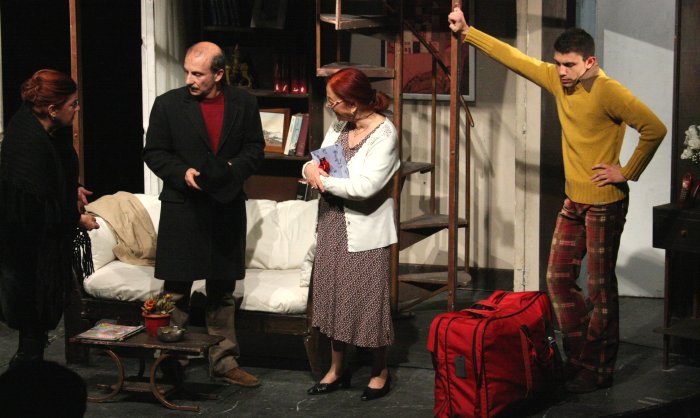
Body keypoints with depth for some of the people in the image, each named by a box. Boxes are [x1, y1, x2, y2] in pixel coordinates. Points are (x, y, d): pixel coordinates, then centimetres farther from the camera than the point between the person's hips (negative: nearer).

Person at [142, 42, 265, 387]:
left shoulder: (243, 104, 1)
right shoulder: (168, 105, -4)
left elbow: (255, 148, 7)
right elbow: (153, 152, 0)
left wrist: (234, 168, -12)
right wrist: (182, 173, -17)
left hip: (226, 208, 2)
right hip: (182, 208, -2)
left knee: (223, 292, 12)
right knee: (176, 292, 1)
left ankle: (224, 362, 22)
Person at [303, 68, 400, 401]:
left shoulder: (384, 134, -17)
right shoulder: (339, 126, 4)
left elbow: (365, 186, -26)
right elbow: (314, 165, 8)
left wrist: (323, 181, -15)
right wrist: (312, 169, -15)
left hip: (365, 231, -7)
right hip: (332, 224, 7)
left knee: (369, 299, 4)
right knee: (333, 296, 13)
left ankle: (380, 372, 22)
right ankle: (337, 368, 28)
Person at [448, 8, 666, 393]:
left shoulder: (609, 92, -19)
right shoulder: (558, 80, 3)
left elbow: (654, 129, -21)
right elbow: (512, 57, 7)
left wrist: (628, 172, -15)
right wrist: (467, 32, 5)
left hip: (604, 203, -8)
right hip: (573, 201, 8)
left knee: (600, 288, 1)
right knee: (558, 279, 11)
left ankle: (598, 371, 12)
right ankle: (578, 357, 24)